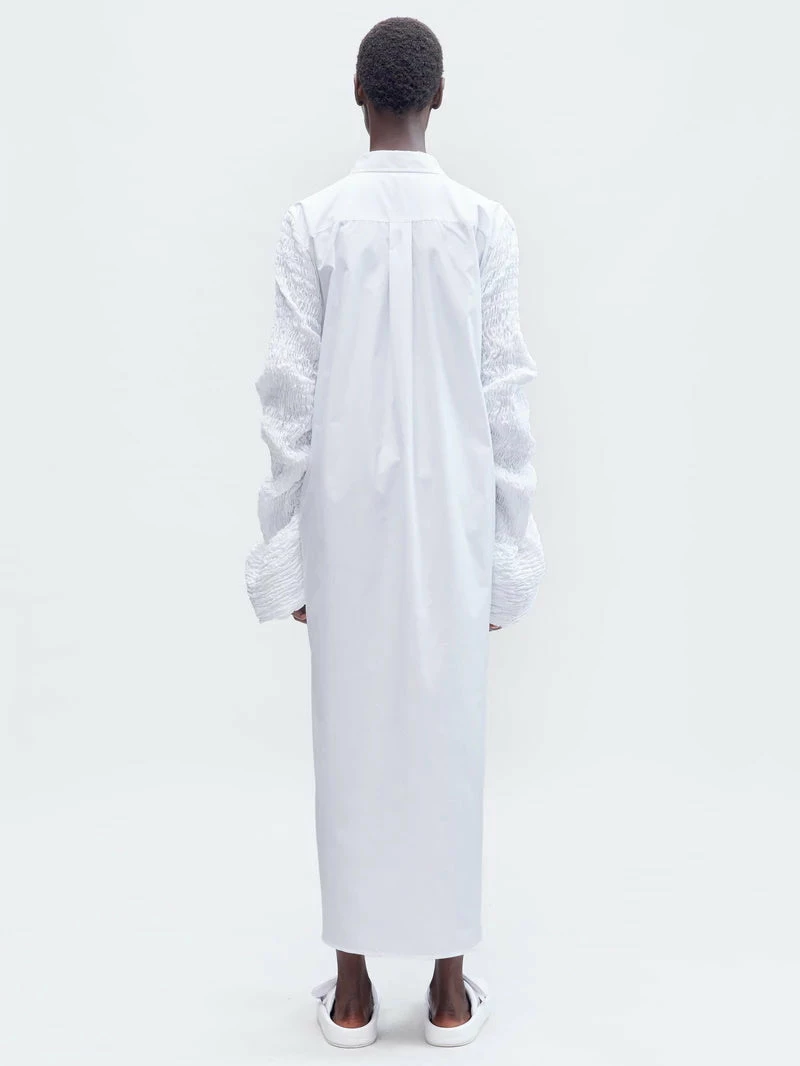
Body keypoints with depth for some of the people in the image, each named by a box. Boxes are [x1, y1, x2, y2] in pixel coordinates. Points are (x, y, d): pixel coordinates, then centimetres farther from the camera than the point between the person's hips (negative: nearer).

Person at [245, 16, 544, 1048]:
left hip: (347, 526, 0)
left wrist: (286, 552, 3)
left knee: (353, 740, 8)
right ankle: (449, 988, 19)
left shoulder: (311, 224, -3)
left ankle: (353, 989, 19)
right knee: (446, 739, 8)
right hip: (452, 526, 0)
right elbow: (505, 399, -3)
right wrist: (509, 552, 4)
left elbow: (290, 398, -4)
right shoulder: (485, 223, -2)